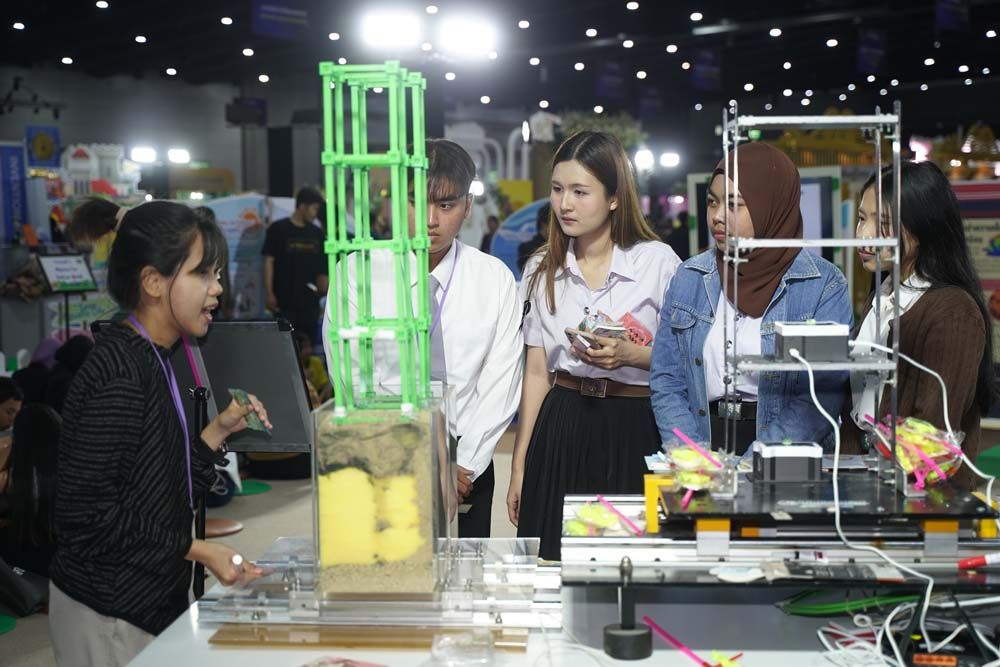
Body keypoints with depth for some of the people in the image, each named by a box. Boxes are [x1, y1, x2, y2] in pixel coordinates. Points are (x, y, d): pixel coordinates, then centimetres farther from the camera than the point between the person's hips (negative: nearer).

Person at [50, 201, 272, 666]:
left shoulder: (150, 363, 9)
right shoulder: (119, 375, -21)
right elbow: (85, 512, -23)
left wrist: (219, 431, 2)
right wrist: (196, 549, -20)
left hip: (146, 603, 9)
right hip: (109, 616, -9)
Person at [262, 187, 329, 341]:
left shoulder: (317, 233, 13)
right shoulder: (278, 229, -1)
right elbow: (269, 261, -4)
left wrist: (324, 291, 6)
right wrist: (269, 293, -10)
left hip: (309, 301, 5)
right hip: (284, 301, -5)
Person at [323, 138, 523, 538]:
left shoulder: (496, 279, 1)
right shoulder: (359, 273, -4)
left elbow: (500, 383, -2)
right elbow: (354, 379, -8)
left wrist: (465, 466, -11)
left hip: (468, 466, 1)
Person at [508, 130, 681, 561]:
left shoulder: (658, 262, -3)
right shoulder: (542, 270, 8)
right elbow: (536, 372, 11)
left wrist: (630, 355, -19)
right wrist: (519, 466, 10)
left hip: (635, 429, -3)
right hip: (562, 430, 3)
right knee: (556, 563, 3)